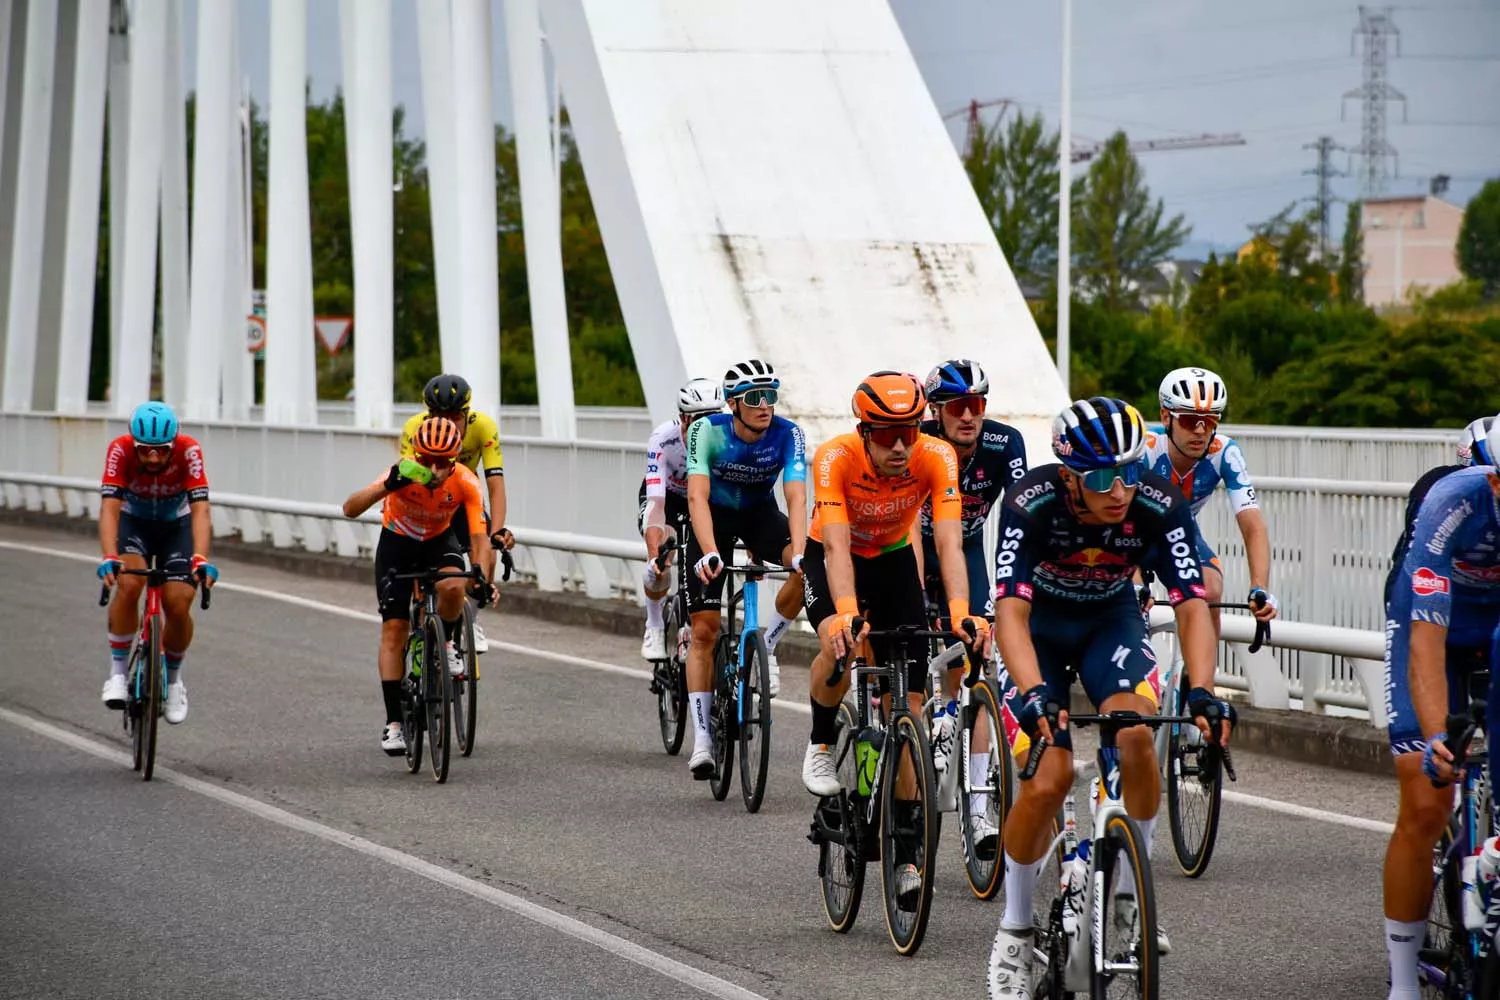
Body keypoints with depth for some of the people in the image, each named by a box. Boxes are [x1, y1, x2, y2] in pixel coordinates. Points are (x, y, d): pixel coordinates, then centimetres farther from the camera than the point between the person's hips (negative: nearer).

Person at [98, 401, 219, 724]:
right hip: (134, 523, 0)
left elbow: (200, 510, -38)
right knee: (129, 583, -29)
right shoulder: (120, 450, -31)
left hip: (176, 526, 0)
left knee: (178, 604, -14)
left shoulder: (189, 451, -31)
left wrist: (200, 559, -52)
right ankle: (117, 673, -15)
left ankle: (173, 679, 14)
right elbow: (110, 507, -37)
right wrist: (109, 557, -52)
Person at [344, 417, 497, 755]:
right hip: (397, 543, -1)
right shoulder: (404, 474, -31)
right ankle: (393, 722, -5)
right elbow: (350, 509, -40)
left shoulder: (466, 483, -28)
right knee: (394, 628, -10)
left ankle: (444, 645, 1)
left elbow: (479, 537, -30)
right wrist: (388, 486, -56)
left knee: (453, 587, -33)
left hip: (439, 541, 1)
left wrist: (481, 579, -47)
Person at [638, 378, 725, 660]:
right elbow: (656, 502, -41)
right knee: (660, 564, -28)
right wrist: (654, 555, -54)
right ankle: (654, 628, -3)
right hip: (666, 495, -2)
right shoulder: (664, 439, -36)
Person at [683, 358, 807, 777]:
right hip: (715, 516, -1)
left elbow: (796, 497, -34)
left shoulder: (787, 435, -24)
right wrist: (709, 554, -51)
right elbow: (697, 496, -36)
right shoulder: (707, 431, -28)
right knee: (704, 629, -9)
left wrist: (798, 554, -50)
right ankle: (702, 739, -4)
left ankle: (766, 646, -8)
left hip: (760, 513, 1)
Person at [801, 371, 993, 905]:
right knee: (840, 647, -34)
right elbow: (836, 545, -41)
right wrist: (845, 614, -58)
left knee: (908, 705, -7)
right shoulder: (835, 458, -33)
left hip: (895, 560, 2)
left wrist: (961, 614, -51)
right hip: (831, 559, -2)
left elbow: (949, 544, -36)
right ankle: (822, 741, -2)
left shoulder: (937, 457, -29)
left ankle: (904, 855, -2)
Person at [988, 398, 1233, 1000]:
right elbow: (1010, 611, -39)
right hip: (1039, 627, -2)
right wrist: (1034, 693, -55)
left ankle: (1128, 893, -7)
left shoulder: (1160, 506, -27)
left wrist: (1202, 692, -47)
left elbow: (1191, 605, -30)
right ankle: (1014, 932, 3)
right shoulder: (1030, 504, -32)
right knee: (1049, 778, -18)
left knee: (1135, 736, -28)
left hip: (1111, 619, 2)